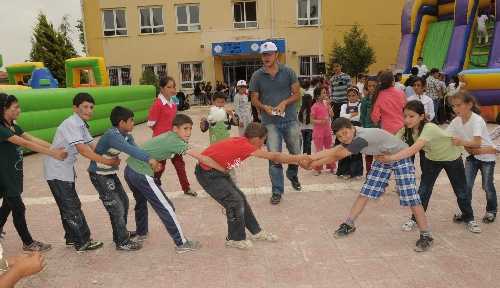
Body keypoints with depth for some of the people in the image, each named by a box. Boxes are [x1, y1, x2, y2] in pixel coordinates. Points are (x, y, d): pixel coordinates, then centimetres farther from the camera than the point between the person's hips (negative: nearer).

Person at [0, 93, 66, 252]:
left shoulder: (13, 127, 6)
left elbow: (34, 139, -1)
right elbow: (26, 144, -27)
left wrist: (57, 149, -10)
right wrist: (54, 154, -29)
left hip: (14, 175, 8)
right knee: (19, 209, 1)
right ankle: (28, 243, 15)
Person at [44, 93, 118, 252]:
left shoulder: (81, 124, 8)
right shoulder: (72, 124, -22)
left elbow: (92, 146, 2)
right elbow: (83, 150, -31)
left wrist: (110, 156, -13)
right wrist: (106, 161, -31)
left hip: (66, 170, 9)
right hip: (57, 172, -9)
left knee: (70, 206, 18)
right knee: (71, 208, -1)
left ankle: (72, 238, 31)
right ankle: (83, 242, 8)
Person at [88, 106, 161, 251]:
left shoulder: (126, 135, -1)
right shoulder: (112, 135, -28)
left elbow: (135, 149, -11)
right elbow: (130, 150, -43)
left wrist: (152, 161, -26)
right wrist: (149, 159, -49)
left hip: (111, 173, 9)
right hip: (99, 175, -9)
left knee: (124, 201, 17)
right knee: (116, 207, -5)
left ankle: (121, 233, 35)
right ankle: (123, 242, 8)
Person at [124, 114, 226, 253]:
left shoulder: (167, 136, 11)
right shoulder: (175, 141, -14)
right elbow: (202, 158, -15)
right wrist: (225, 169, -11)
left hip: (130, 169, 9)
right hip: (142, 175, -9)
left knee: (141, 202, 31)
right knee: (166, 208, -1)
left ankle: (141, 233, 51)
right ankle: (181, 243, 7)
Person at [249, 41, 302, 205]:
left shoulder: (288, 72, 2)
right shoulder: (257, 76, 2)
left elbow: (296, 94, 3)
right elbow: (254, 99, 6)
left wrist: (285, 103, -15)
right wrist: (265, 107, -13)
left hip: (290, 119, 1)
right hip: (270, 122, -1)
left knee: (296, 153, 12)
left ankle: (292, 174, 44)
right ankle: (277, 191, 10)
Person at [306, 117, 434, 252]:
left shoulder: (362, 138, -35)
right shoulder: (351, 137, -10)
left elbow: (338, 156, -32)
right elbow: (333, 151, -16)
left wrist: (313, 164, -26)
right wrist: (308, 158, -26)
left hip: (401, 156, -8)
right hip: (383, 157, 8)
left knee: (410, 197, -10)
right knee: (365, 192, 4)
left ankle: (426, 235, 2)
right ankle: (349, 224, 13)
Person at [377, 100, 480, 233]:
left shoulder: (429, 128, -41)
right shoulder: (407, 129, -21)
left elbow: (414, 149, -54)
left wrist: (390, 158, -63)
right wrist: (382, 154, -50)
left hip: (452, 158, -4)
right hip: (432, 159, 4)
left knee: (461, 191, 8)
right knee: (423, 190, -2)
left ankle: (469, 219, 32)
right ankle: (415, 219, 14)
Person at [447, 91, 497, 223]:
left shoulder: (477, 120, -29)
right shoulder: (456, 121, -10)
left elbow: (477, 143, -40)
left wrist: (462, 142, -57)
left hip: (487, 156, -5)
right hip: (472, 155, 5)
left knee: (487, 185, 8)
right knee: (466, 185, -1)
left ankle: (491, 211, 31)